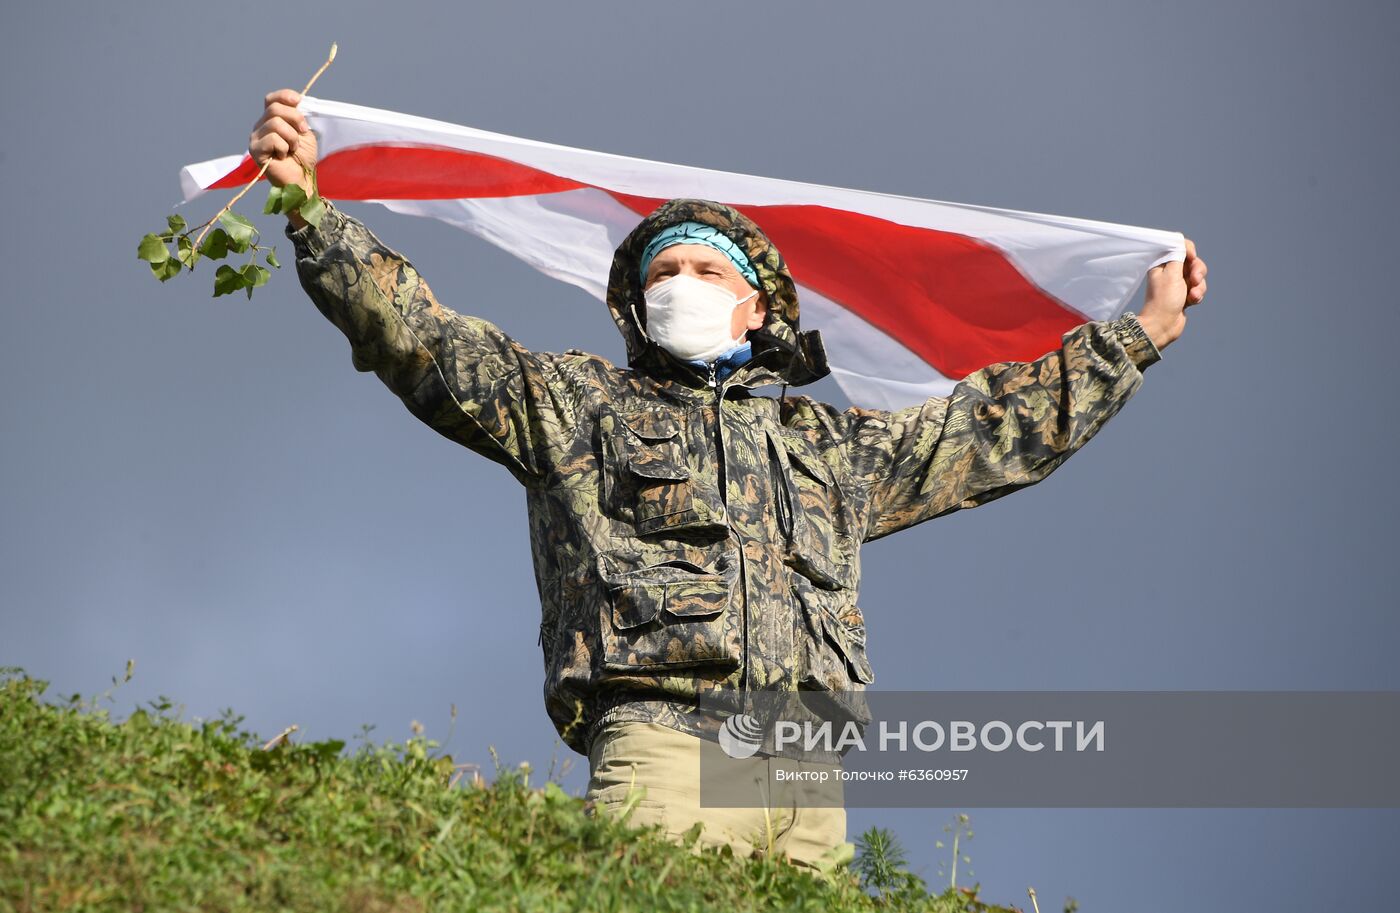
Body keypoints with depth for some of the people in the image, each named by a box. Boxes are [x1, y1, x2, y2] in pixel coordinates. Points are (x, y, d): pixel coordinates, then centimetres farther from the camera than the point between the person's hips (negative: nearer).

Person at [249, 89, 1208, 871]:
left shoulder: (832, 443, 30)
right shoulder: (574, 401, 22)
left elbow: (997, 425, 36)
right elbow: (424, 335, 13)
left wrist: (1142, 333, 40)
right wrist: (309, 204, 5)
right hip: (663, 739, -3)